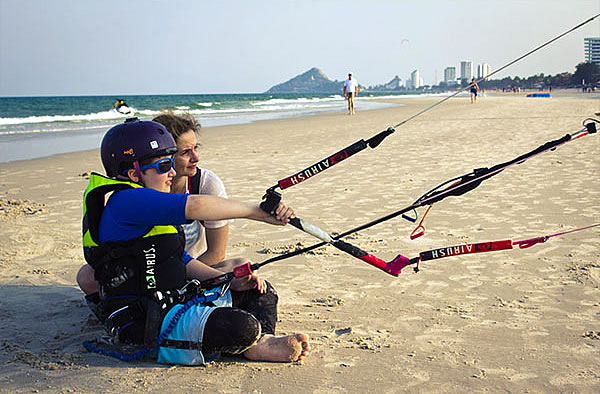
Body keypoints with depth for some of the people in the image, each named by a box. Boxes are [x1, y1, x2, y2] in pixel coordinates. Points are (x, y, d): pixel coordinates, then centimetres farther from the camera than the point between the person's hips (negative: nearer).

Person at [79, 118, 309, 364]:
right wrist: (259, 212, -24)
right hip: (143, 323, -11)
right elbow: (195, 206, -31)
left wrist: (231, 282, 4)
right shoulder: (125, 202, -17)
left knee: (262, 291, 15)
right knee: (244, 327, -31)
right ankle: (259, 344, 1)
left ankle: (262, 341, -8)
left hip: (174, 302, 11)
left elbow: (181, 260, 17)